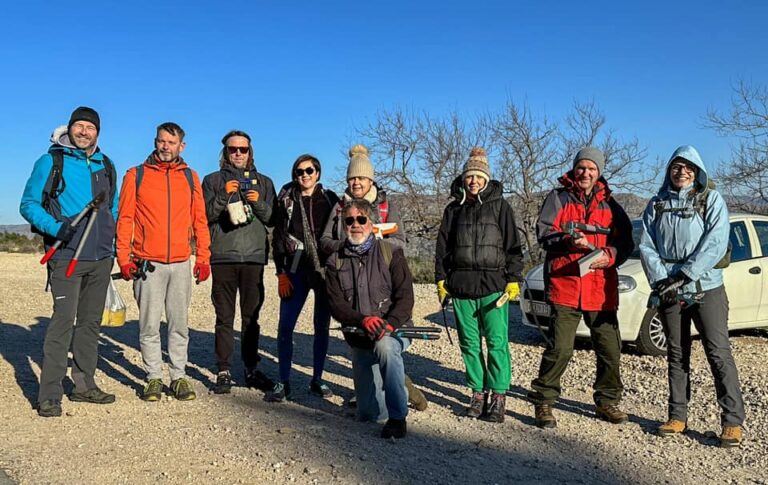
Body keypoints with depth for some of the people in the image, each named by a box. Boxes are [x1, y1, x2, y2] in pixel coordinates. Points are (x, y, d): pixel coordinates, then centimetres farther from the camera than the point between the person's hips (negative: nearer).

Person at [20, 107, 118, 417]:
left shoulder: (106, 166, 15)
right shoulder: (51, 162, 1)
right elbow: (28, 204, -2)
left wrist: (115, 246, 15)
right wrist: (55, 228, -18)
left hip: (101, 258, 5)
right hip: (66, 256, -5)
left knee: (91, 321, 11)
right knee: (63, 320, -11)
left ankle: (84, 385, 21)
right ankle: (49, 395, -5)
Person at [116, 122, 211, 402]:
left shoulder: (190, 177, 10)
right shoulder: (136, 175, 5)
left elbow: (199, 220, 10)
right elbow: (125, 218, 2)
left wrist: (203, 257, 3)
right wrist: (123, 258, -6)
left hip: (181, 263, 2)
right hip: (147, 263, -1)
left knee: (179, 324, 6)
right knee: (149, 325, 3)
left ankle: (179, 376, 14)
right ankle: (154, 377, 14)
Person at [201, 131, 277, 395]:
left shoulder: (263, 182, 16)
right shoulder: (213, 180, 12)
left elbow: (272, 219, 10)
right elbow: (205, 216, 1)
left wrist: (259, 203, -8)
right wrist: (224, 195, -12)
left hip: (254, 257, 2)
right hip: (223, 257, -1)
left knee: (252, 317, 7)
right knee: (225, 317, 1)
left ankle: (251, 369, 16)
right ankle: (224, 371, 7)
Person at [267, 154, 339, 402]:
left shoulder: (329, 199, 8)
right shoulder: (287, 200, 8)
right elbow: (278, 238, 5)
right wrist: (281, 273, -3)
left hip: (325, 269, 1)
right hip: (296, 270, -1)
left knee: (322, 326, 5)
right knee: (285, 326, -7)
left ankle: (317, 379, 16)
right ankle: (284, 382, 2)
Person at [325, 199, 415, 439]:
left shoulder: (391, 253, -3)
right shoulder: (335, 262, 4)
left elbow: (405, 296, -11)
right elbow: (336, 305, -6)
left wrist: (388, 324, -28)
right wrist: (363, 320, -26)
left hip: (394, 330, -3)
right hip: (359, 338, 3)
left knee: (385, 346, -40)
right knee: (371, 414, 2)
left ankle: (398, 417, -26)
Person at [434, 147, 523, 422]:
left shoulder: (499, 206, 5)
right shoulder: (454, 209, 13)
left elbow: (512, 246, 4)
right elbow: (442, 247, 15)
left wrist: (513, 280, -2)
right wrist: (441, 280, 9)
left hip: (493, 286, -3)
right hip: (461, 287, 3)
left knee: (497, 342, -5)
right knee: (469, 343, 7)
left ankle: (498, 396, 4)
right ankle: (478, 392, 17)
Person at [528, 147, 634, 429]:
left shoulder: (609, 204, 15)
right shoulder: (558, 198, 7)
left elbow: (626, 242, 11)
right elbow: (544, 233, -4)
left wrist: (610, 255, -11)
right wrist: (570, 241, -23)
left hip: (602, 289, 4)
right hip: (565, 285, -4)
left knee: (610, 349, 10)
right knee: (560, 348, -10)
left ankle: (607, 402, 29)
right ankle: (543, 402, 5)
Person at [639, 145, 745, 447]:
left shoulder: (711, 200, 1)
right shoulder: (657, 204, 10)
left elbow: (715, 244, -11)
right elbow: (646, 246, 3)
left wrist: (684, 274, -17)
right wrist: (660, 279, -12)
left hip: (705, 288, -3)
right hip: (669, 292, 3)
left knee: (718, 352, -5)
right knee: (677, 354, 10)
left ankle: (733, 421, 2)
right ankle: (677, 417, 18)